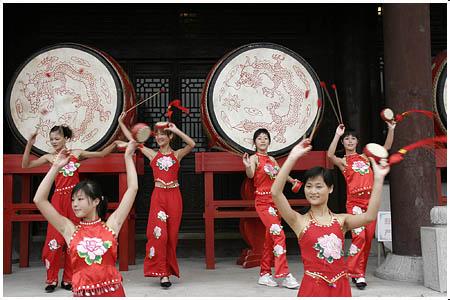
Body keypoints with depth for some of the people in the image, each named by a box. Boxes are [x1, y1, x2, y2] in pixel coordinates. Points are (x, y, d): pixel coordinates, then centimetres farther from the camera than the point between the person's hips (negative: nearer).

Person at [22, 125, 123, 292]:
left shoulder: (76, 153, 6)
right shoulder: (49, 157, 8)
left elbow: (101, 154, 9)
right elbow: (25, 165, 4)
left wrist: (114, 144, -3)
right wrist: (29, 145, -6)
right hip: (58, 200, 0)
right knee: (55, 238, -3)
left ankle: (68, 279, 15)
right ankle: (51, 280, 10)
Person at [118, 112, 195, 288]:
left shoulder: (177, 154, 4)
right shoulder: (153, 154, 7)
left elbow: (192, 144, -15)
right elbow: (132, 140, 7)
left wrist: (175, 130, -15)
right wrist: (121, 123, 5)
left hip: (174, 196, 0)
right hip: (158, 196, 0)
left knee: (171, 235, 6)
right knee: (159, 234, -9)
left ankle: (169, 269, 20)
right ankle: (162, 273, -3)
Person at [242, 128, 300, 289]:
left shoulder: (271, 159, 13)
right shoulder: (254, 158, -9)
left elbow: (280, 173, 30)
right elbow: (250, 175, -27)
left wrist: (292, 180, 38)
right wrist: (247, 166, -47)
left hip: (275, 201, 8)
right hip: (263, 201, -8)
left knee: (270, 238, 10)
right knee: (279, 235, -16)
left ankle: (264, 274, 18)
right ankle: (284, 275, -14)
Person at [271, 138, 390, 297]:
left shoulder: (341, 220, 3)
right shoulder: (300, 221, -5)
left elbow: (369, 216, -15)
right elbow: (276, 193, -19)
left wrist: (378, 179, -19)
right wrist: (293, 157, -23)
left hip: (340, 286, 3)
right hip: (313, 287, -2)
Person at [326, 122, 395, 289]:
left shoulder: (365, 157, 17)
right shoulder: (343, 161, 5)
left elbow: (386, 147, 17)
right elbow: (330, 155, -18)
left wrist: (391, 129, 5)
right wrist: (337, 135, -21)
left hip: (371, 200, 5)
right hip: (355, 202, -5)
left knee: (368, 238, 6)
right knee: (359, 236, -16)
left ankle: (359, 271, 18)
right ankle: (357, 274, -8)